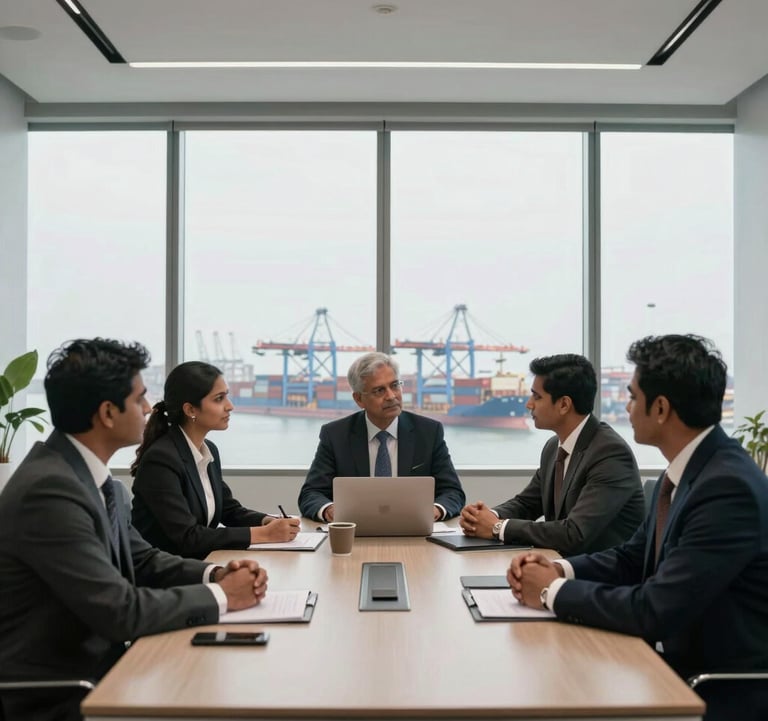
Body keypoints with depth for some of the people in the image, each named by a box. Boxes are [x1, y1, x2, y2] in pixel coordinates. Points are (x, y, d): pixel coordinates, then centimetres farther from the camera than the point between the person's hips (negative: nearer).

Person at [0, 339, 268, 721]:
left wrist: (214, 574, -4)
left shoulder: (91, 474, 3)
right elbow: (118, 611, -26)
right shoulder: (49, 489, -25)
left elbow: (140, 559, 12)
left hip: (98, 663, 8)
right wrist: (220, 596, -15)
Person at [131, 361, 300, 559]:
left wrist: (269, 521, -6)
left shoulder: (209, 450, 6)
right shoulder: (160, 459, -19)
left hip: (199, 564, 7)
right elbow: (187, 537, -23)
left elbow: (230, 510, 14)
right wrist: (263, 534, -22)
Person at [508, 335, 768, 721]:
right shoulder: (682, 471, 3)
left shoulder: (729, 487, -25)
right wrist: (559, 569, -4)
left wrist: (554, 591, -15)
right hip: (680, 661, 7)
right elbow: (633, 558, 13)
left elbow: (655, 611, -27)